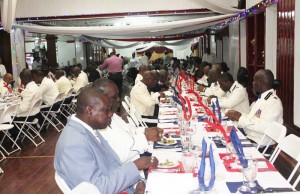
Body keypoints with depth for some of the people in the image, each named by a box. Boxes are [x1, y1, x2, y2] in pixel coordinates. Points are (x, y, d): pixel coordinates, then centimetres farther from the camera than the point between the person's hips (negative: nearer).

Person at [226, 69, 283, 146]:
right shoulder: (262, 98, 12)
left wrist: (239, 118, -22)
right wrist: (239, 115, -2)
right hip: (248, 136, 9)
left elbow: (264, 127, -26)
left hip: (258, 143, -8)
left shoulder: (273, 102, -17)